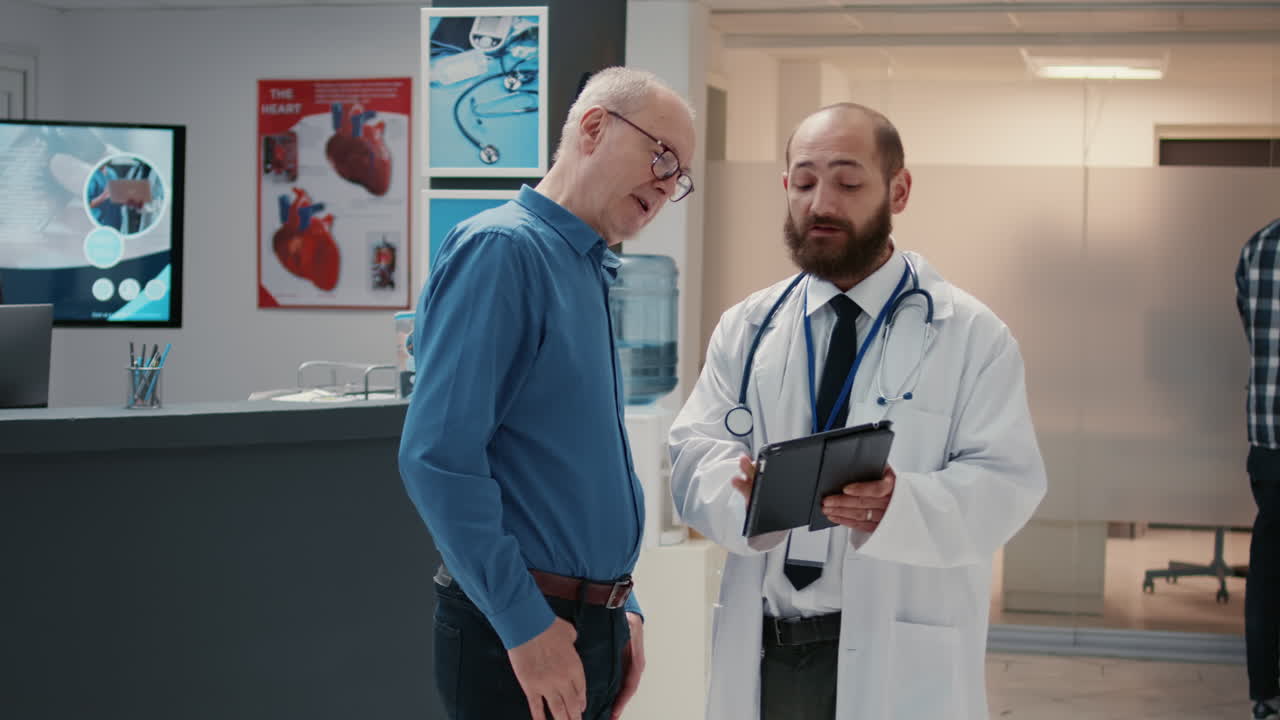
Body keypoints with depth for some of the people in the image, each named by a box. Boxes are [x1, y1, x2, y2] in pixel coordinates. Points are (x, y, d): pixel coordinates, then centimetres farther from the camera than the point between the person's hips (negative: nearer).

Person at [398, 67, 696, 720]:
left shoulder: (591, 274, 13)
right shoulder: (502, 249, -14)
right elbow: (438, 458, -22)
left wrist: (619, 609, 14)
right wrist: (527, 625, -20)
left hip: (592, 625, 9)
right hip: (522, 634, -9)